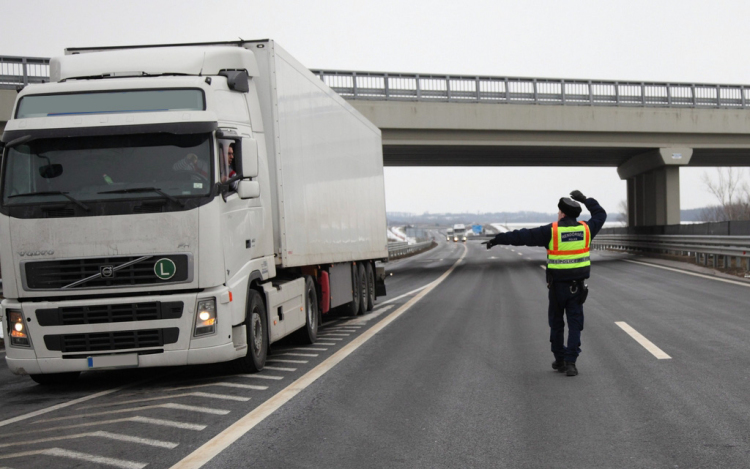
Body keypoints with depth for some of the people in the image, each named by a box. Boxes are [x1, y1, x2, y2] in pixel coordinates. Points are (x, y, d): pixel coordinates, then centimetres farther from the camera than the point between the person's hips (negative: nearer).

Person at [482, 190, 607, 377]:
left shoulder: (551, 231, -10)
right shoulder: (585, 229, 0)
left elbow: (522, 236, -9)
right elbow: (600, 215, 20)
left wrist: (497, 239, -4)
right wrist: (585, 199, 27)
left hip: (557, 286, -2)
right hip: (577, 286, 2)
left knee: (556, 323, 14)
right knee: (575, 324, 3)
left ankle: (559, 360, 21)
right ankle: (570, 363, -7)